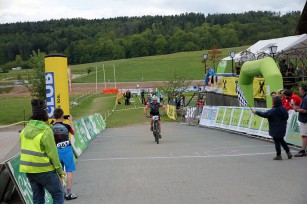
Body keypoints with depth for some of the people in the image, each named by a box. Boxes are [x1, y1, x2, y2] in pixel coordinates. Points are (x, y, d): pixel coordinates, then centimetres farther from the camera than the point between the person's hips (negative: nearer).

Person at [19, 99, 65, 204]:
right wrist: (59, 170, -6)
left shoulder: (26, 129, 4)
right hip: (44, 170, -7)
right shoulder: (46, 131, -17)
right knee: (58, 194, 7)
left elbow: (24, 149, 9)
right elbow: (52, 153, -15)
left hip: (28, 169, 7)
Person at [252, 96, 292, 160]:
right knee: (281, 140, 22)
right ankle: (288, 152, 20)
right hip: (282, 128, 7)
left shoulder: (273, 110, -19)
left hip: (276, 129, -7)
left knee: (277, 141, 4)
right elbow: (287, 117, 11)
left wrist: (256, 112, -12)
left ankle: (278, 155, 10)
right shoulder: (283, 109, 0)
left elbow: (264, 114, -20)